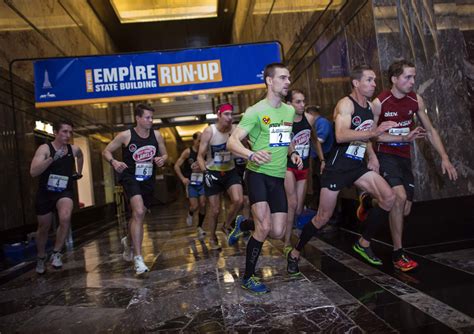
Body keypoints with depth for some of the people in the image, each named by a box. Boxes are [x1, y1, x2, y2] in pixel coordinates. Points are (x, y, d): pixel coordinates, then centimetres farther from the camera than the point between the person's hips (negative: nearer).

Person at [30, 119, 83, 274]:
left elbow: (80, 156, 26)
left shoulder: (74, 149, -2)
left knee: (65, 218, -28)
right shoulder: (45, 148, -13)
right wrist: (52, 158, -36)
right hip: (45, 192, -1)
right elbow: (33, 172, -27)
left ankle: (56, 253, -8)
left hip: (65, 192, 1)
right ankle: (41, 258, 41)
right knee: (44, 227, 15)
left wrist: (79, 172, 23)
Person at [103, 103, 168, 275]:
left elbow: (165, 154, 12)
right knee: (138, 213, -25)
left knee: (138, 215, 18)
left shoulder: (156, 135, 0)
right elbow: (106, 151, -1)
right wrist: (114, 162, -21)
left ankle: (128, 241, 49)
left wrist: (162, 159, -12)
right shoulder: (126, 135, -9)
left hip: (148, 180, 5)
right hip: (130, 177, -5)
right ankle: (138, 257, -18)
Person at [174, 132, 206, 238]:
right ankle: (190, 214, 32)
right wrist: (183, 178, -13)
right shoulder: (188, 152, -9)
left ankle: (200, 227, 16)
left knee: (203, 205, -2)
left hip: (202, 182, 2)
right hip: (191, 183, -2)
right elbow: (176, 166, -5)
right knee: (195, 206, -5)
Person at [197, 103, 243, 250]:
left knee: (238, 200, -19)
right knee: (215, 209, 5)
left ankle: (227, 225, 11)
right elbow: (200, 156, -10)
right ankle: (212, 238, 31)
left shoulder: (234, 129, -11)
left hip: (230, 171, 2)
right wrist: (206, 172, -23)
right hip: (213, 172, -1)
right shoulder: (209, 131, -14)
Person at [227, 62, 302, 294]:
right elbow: (232, 142, -18)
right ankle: (248, 277, 6)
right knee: (265, 227, -16)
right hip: (258, 174, -6)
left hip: (278, 177, 6)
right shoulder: (256, 111, -10)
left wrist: (293, 153, 6)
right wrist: (252, 154, -37)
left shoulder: (289, 111, 11)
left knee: (278, 233, 1)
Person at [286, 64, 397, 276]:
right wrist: (374, 132, -37)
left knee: (388, 197, -9)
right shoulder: (346, 104, -14)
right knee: (323, 217, -2)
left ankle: (364, 243, 9)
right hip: (337, 167, -7)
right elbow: (341, 136, -32)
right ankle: (295, 252, 19)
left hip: (358, 166, 7)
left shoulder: (370, 107, 11)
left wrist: (372, 156, 13)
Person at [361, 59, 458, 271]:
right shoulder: (379, 102, -14)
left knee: (404, 210, 5)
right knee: (400, 196, -26)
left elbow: (430, 130, 7)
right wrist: (404, 138, -19)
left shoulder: (416, 100, -1)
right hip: (385, 156, -5)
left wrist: (444, 158, -2)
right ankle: (398, 254, -11)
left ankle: (369, 200, 36)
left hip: (404, 157, 5)